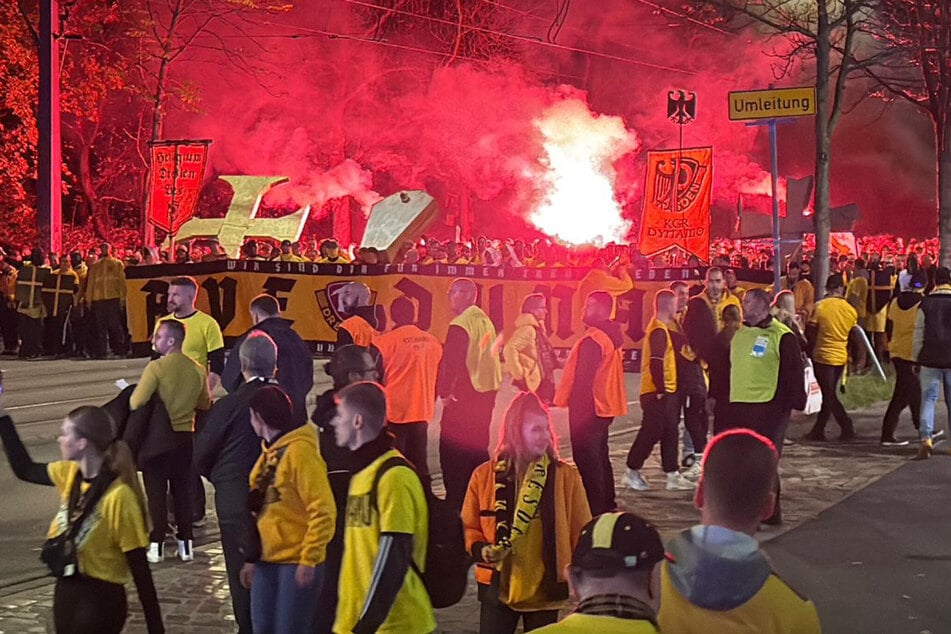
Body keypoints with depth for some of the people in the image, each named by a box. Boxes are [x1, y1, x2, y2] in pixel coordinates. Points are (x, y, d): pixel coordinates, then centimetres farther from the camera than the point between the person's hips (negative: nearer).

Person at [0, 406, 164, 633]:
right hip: (66, 590, 8)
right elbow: (24, 469, 20)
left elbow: (140, 569, -19)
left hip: (100, 599, -8)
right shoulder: (70, 474, 1)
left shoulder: (118, 496, -22)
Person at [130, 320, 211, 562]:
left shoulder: (156, 367, -16)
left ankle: (156, 545, 5)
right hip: (185, 436, 5)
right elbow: (205, 404, 11)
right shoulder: (197, 370, 0)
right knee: (183, 491, 13)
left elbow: (136, 402, -21)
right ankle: (185, 544, 15)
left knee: (156, 492, 4)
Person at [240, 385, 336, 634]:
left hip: (298, 563, -8)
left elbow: (323, 512, -19)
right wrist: (252, 558, 15)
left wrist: (308, 560, -20)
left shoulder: (300, 451, -15)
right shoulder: (268, 453, 12)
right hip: (268, 561, 8)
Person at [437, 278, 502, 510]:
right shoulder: (486, 321, 13)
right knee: (478, 449, 16)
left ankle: (456, 502, -7)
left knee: (452, 450, -4)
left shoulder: (460, 325, -14)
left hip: (463, 396, -9)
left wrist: (446, 392, -11)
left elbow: (451, 362, -19)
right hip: (486, 394, 9)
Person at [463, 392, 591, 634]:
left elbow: (581, 533, 0)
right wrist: (481, 549, -14)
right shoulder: (484, 475, -4)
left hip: (545, 590, 0)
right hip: (497, 586, 0)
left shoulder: (566, 476, -6)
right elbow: (469, 527, 6)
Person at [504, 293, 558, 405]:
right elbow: (509, 350, -27)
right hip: (532, 384, -10)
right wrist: (519, 375, -24)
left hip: (541, 383, 10)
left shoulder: (537, 329, 14)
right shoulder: (527, 329, -15)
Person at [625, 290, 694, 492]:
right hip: (657, 392, -10)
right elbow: (656, 363, -22)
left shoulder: (660, 328, 15)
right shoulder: (659, 331, -17)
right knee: (651, 432, -4)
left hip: (665, 392, 10)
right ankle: (632, 472, 6)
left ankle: (672, 475, 12)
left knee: (669, 433, 9)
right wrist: (661, 390, -20)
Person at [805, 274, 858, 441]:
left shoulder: (820, 306, -12)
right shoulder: (851, 310, 1)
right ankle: (818, 430, 18)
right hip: (841, 357, 5)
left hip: (823, 356, -5)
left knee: (829, 396, 1)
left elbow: (810, 332, -8)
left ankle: (847, 428, -7)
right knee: (829, 394, 13)